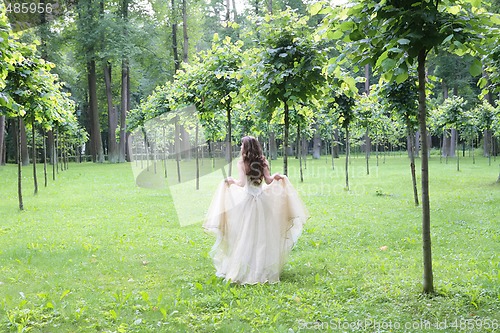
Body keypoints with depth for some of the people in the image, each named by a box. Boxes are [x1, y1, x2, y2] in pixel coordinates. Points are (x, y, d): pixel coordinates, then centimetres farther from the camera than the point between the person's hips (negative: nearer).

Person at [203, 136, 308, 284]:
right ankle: (262, 270, 11)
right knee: (262, 236, 8)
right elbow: (268, 180, -3)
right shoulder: (263, 161, 2)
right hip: (262, 200, 3)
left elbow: (242, 183, -14)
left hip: (246, 200, -3)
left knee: (245, 236, 5)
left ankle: (242, 271, 8)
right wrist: (276, 176, 17)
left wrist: (231, 180, 5)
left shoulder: (242, 162, -7)